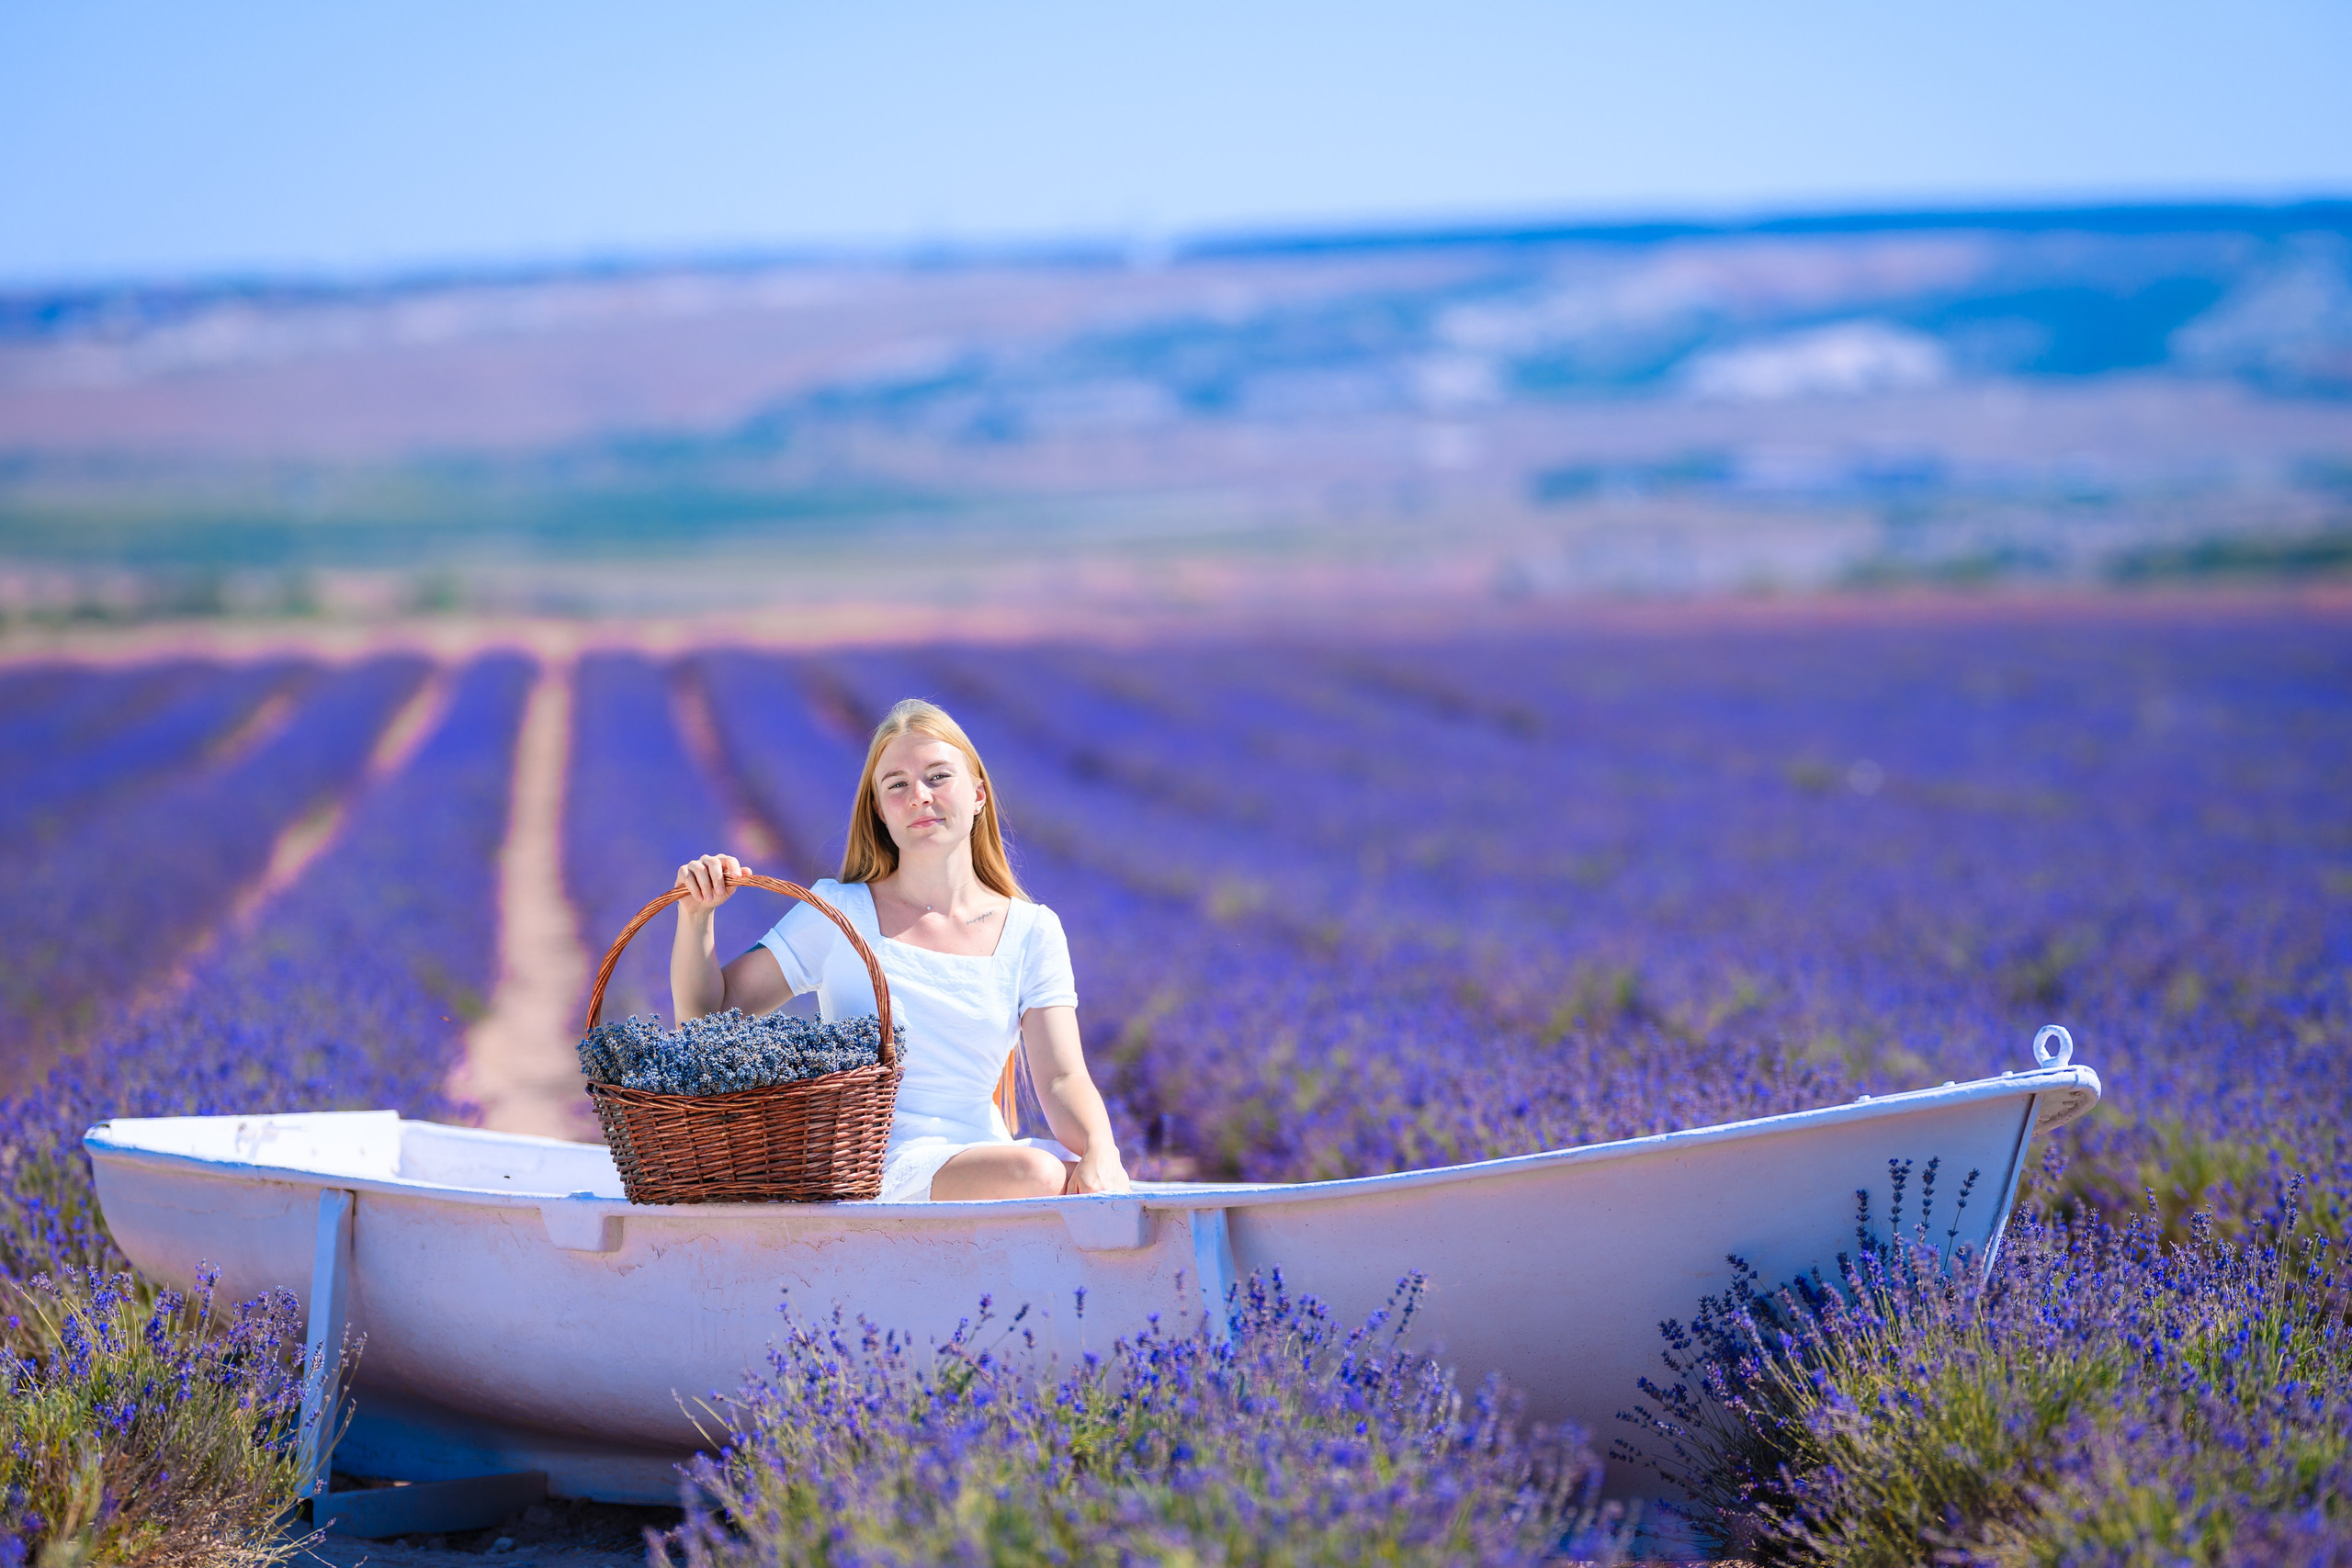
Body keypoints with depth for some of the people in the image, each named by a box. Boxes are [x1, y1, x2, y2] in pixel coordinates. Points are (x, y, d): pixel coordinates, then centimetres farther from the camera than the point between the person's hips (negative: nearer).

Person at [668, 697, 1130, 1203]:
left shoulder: (1032, 930, 9)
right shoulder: (838, 912, 7)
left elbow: (1062, 1079, -2)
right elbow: (706, 1013, 7)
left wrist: (1100, 1152, -24)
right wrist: (697, 914, -11)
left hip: (983, 1152, 3)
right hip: (875, 1170, -2)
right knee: (1034, 1174, -33)